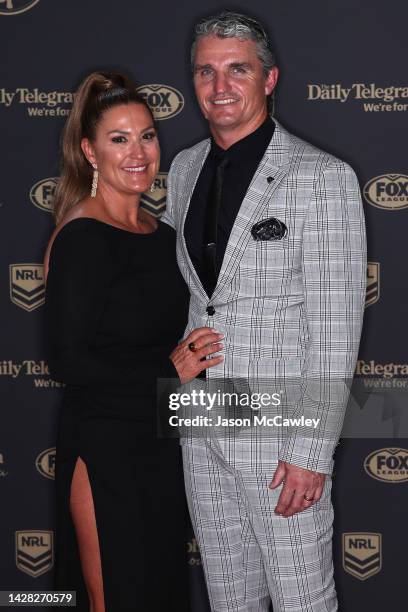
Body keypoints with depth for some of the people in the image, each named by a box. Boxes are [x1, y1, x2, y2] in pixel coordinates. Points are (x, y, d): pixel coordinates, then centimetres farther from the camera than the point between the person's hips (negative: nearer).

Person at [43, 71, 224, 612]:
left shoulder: (163, 235, 9)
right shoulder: (82, 238, -14)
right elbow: (66, 361, -19)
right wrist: (168, 371, -16)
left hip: (163, 445, 8)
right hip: (105, 448, -8)